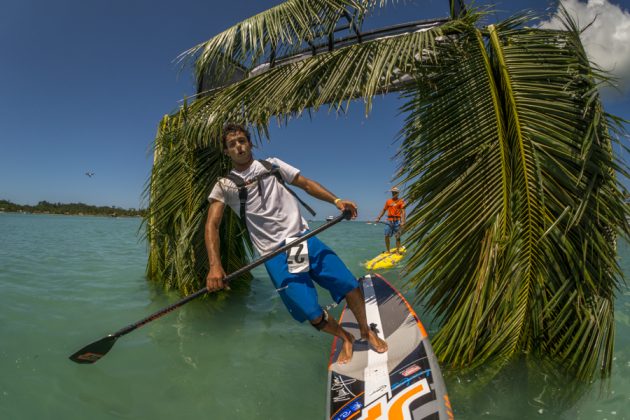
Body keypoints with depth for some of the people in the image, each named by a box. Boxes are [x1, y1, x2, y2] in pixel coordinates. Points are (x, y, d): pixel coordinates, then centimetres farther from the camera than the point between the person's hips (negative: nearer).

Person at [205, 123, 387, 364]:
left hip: (304, 240, 3)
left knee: (351, 288, -5)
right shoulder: (224, 186, 3)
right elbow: (212, 226, -6)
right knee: (313, 315, -6)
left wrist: (336, 201, -3)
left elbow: (306, 184, 12)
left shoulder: (272, 165, 12)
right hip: (275, 256, -2)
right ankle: (346, 339, 27)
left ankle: (366, 331, 26)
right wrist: (214, 265, -21)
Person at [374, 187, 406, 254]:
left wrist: (403, 221, -19)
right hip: (389, 221, 3)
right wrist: (378, 218, 9)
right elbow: (383, 211, 17)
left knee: (397, 236, 1)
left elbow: (403, 212, -8)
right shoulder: (388, 201, 12)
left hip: (397, 221, -3)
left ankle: (398, 250, 10)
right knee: (386, 236, 0)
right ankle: (388, 250, 12)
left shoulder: (401, 201, 1)